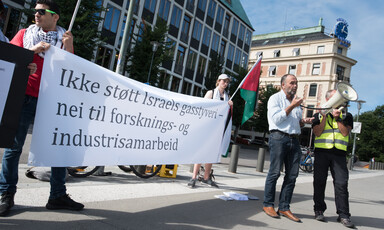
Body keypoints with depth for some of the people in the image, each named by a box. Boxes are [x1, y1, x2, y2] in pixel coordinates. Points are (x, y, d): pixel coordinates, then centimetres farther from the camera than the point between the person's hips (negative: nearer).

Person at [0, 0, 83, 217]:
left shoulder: (64, 39, 13)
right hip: (25, 95, 0)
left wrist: (68, 49, -9)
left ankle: (58, 195, 10)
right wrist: (33, 50, -8)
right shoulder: (25, 34, 14)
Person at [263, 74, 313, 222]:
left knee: (292, 175, 2)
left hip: (294, 140, 7)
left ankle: (284, 207, 9)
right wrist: (291, 106, -9)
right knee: (275, 172, -5)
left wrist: (304, 121, 7)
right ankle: (268, 205, 7)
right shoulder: (275, 98, 4)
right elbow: (277, 119, -9)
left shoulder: (296, 102, 24)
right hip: (279, 137, -7)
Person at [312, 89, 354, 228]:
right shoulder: (319, 115, 12)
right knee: (319, 182, 3)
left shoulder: (346, 115, 15)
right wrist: (325, 116, -7)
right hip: (321, 152, 0)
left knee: (341, 184, -6)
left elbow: (345, 132, 0)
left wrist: (338, 118, -8)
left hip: (339, 154, 0)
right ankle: (319, 210, 15)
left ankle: (343, 215, 0)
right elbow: (317, 132, -2)